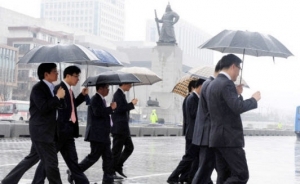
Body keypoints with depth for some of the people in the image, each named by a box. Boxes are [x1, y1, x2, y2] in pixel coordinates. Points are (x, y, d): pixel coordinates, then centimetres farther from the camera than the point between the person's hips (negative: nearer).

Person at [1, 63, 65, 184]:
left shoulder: (49, 88, 15)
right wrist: (58, 97, -17)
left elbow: (53, 106, 16)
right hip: (41, 131, -10)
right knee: (51, 162, -4)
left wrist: (60, 97, -2)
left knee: (32, 158, 16)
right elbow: (43, 107, -24)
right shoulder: (38, 88, -13)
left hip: (45, 131, 10)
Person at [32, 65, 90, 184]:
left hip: (68, 130, 9)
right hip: (60, 129, -9)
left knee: (72, 159, 12)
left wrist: (83, 95, 15)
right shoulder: (59, 88, -13)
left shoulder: (69, 90, 14)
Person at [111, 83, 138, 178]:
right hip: (119, 128, -10)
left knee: (129, 147, 14)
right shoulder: (118, 94, -15)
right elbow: (120, 109, -22)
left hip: (123, 128, 10)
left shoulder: (120, 94, 15)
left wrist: (131, 104, 6)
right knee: (117, 150, -2)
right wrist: (132, 104, -16)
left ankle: (118, 167, 21)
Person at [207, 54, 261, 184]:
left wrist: (237, 93, 26)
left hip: (217, 137, 10)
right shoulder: (227, 83, -14)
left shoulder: (212, 84, 16)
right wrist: (254, 99, -8)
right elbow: (238, 107, -24)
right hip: (229, 138, -10)